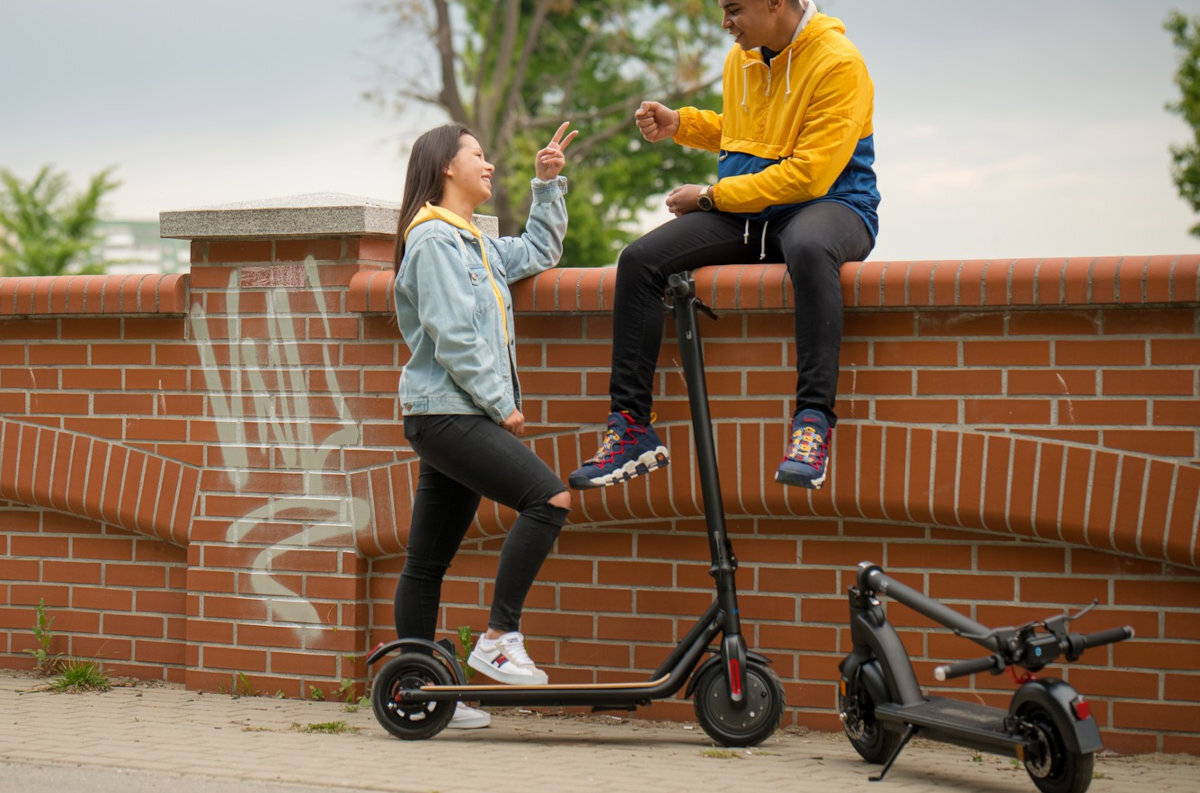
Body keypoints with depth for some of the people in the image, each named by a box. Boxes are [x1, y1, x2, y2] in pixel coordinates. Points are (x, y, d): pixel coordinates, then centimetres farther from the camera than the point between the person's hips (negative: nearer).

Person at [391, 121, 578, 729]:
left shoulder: (475, 244, 20)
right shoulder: (433, 238, -9)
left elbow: (538, 252, 36)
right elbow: (451, 336, -16)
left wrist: (548, 184, 25)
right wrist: (501, 403, -14)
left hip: (462, 418, 10)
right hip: (446, 411, -10)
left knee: (429, 561, 9)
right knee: (549, 497, -20)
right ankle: (499, 638, -18)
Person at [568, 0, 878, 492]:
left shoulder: (838, 63, -14)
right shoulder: (741, 58, 9)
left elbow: (808, 175, -19)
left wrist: (710, 197, -15)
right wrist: (681, 124, 10)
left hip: (828, 203, -7)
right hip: (746, 213, 7)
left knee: (809, 249, -44)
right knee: (639, 261, -13)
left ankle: (814, 421, -42)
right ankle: (631, 429, -10)